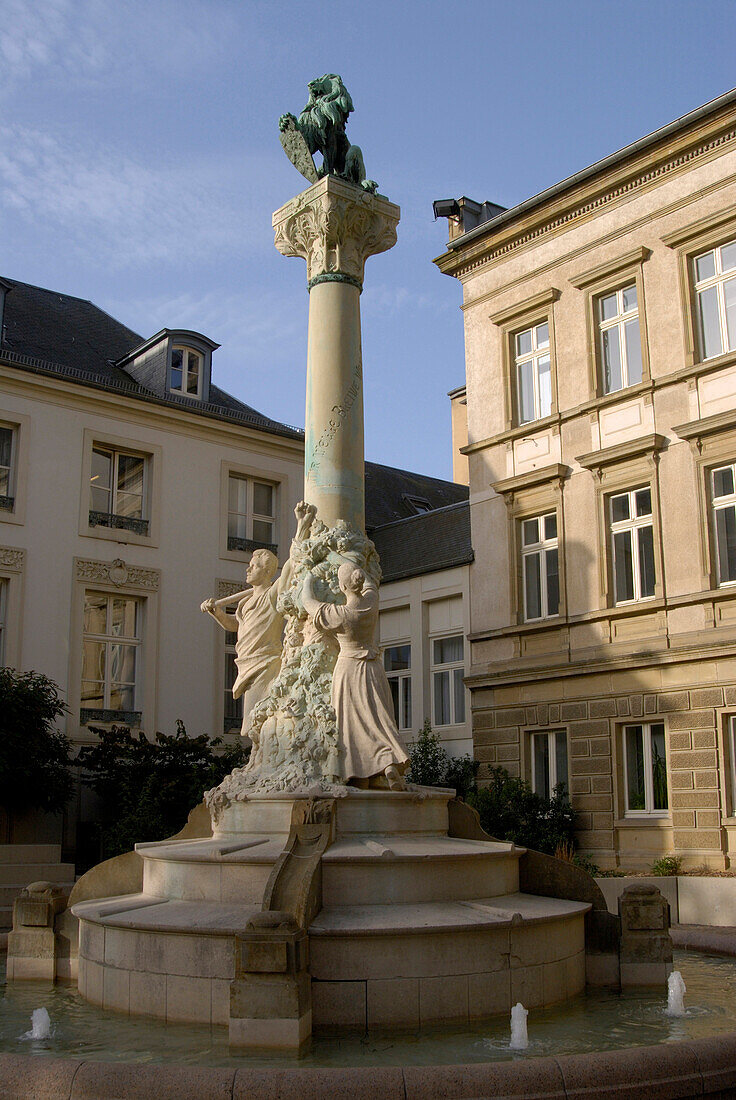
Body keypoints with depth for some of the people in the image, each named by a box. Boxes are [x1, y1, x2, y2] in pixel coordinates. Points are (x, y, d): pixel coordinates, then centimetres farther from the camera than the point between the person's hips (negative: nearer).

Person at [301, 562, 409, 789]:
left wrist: (309, 576, 14)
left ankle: (360, 779, -6)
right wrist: (353, 568, 34)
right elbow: (370, 584, 20)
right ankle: (391, 764, -13)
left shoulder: (340, 615, -19)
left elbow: (308, 602, -3)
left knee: (354, 724, -1)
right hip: (373, 669, 4)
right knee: (376, 719, 6)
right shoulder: (371, 600, -6)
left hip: (349, 667, -4)